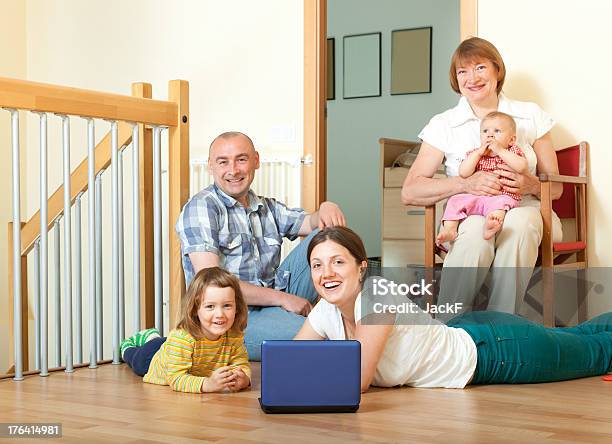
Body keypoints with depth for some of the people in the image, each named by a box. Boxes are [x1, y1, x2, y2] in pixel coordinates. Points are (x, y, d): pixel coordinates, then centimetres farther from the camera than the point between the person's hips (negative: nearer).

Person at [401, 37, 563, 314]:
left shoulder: (530, 116, 11)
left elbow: (556, 187, 12)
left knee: (520, 221, -37)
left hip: (522, 209, 1)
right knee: (476, 231, -38)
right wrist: (466, 183, -19)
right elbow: (409, 192, -4)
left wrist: (530, 185, -14)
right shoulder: (443, 125, 7)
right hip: (468, 215, -1)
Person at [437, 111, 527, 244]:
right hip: (475, 197, 4)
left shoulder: (513, 151, 11)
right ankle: (449, 230, -26)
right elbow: (463, 173, -1)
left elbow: (521, 167, -13)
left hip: (503, 196, -4)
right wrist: (479, 152, -5)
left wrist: (500, 151, -13)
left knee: (499, 202, -35)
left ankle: (491, 225, -62)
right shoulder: (475, 154, 17)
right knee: (455, 201, -16)